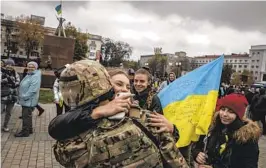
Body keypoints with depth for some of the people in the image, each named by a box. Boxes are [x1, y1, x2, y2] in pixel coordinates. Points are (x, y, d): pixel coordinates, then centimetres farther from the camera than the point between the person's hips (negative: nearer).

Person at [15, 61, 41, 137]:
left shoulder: (36, 77, -17)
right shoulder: (29, 75, 14)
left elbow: (33, 89, -26)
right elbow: (24, 86, 22)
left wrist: (25, 97, -22)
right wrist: (22, 96, 15)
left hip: (29, 100, -10)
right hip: (26, 100, 10)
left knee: (26, 116, -3)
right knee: (27, 115, 18)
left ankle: (25, 132, 6)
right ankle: (29, 129, 30)